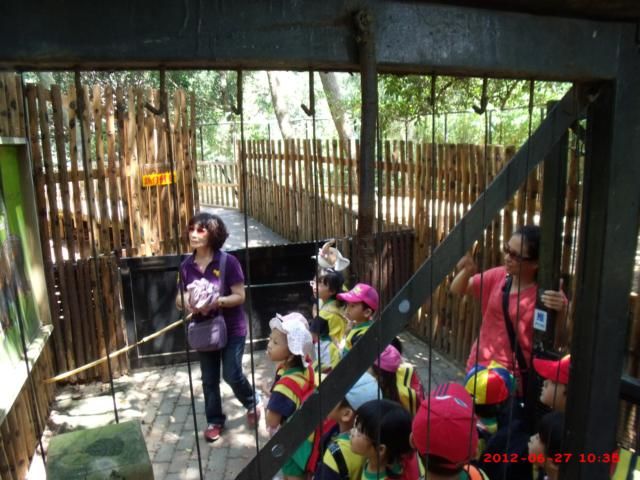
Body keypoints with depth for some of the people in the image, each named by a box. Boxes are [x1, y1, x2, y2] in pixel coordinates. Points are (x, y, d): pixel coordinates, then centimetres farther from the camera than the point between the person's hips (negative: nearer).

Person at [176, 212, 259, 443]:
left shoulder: (228, 262, -16)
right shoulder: (186, 265, -2)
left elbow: (240, 296, -15)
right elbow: (179, 299, 4)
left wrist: (216, 301, -31)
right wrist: (186, 301, -20)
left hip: (232, 328, -4)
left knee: (232, 374, -1)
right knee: (209, 379, 12)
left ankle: (253, 402, 30)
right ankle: (214, 421, 32)